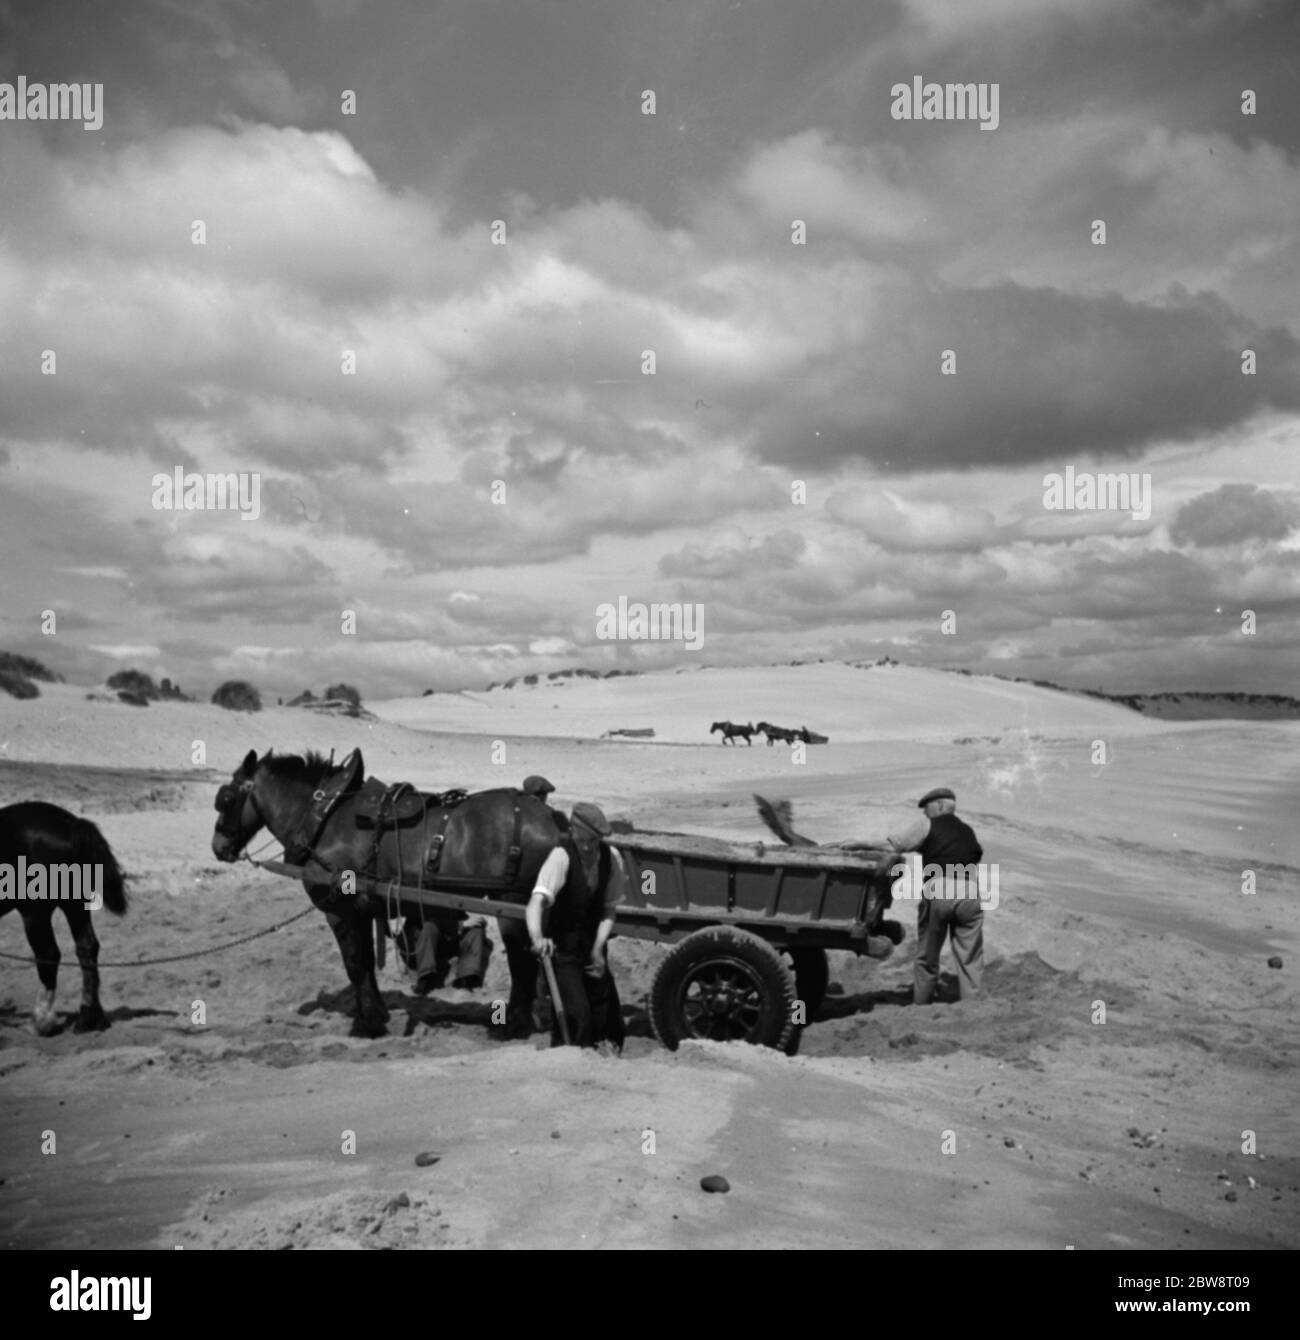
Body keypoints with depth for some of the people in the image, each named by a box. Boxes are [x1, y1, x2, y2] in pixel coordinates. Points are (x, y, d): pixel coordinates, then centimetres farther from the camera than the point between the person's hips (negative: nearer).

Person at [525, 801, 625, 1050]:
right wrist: (538, 938, -56)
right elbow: (536, 902, -38)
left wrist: (598, 948, -13)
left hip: (592, 944, 5)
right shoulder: (561, 856, -25)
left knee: (604, 1008, 9)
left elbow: (608, 910, 0)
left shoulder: (611, 858, -9)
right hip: (561, 947, -5)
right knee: (574, 1012, -15)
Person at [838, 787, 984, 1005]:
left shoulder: (928, 825, 9)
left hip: (936, 891, -3)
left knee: (927, 957, 8)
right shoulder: (968, 832, 25)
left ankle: (920, 1006, 13)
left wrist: (857, 845, 8)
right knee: (970, 959, 5)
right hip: (969, 893, 3)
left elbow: (892, 844, 3)